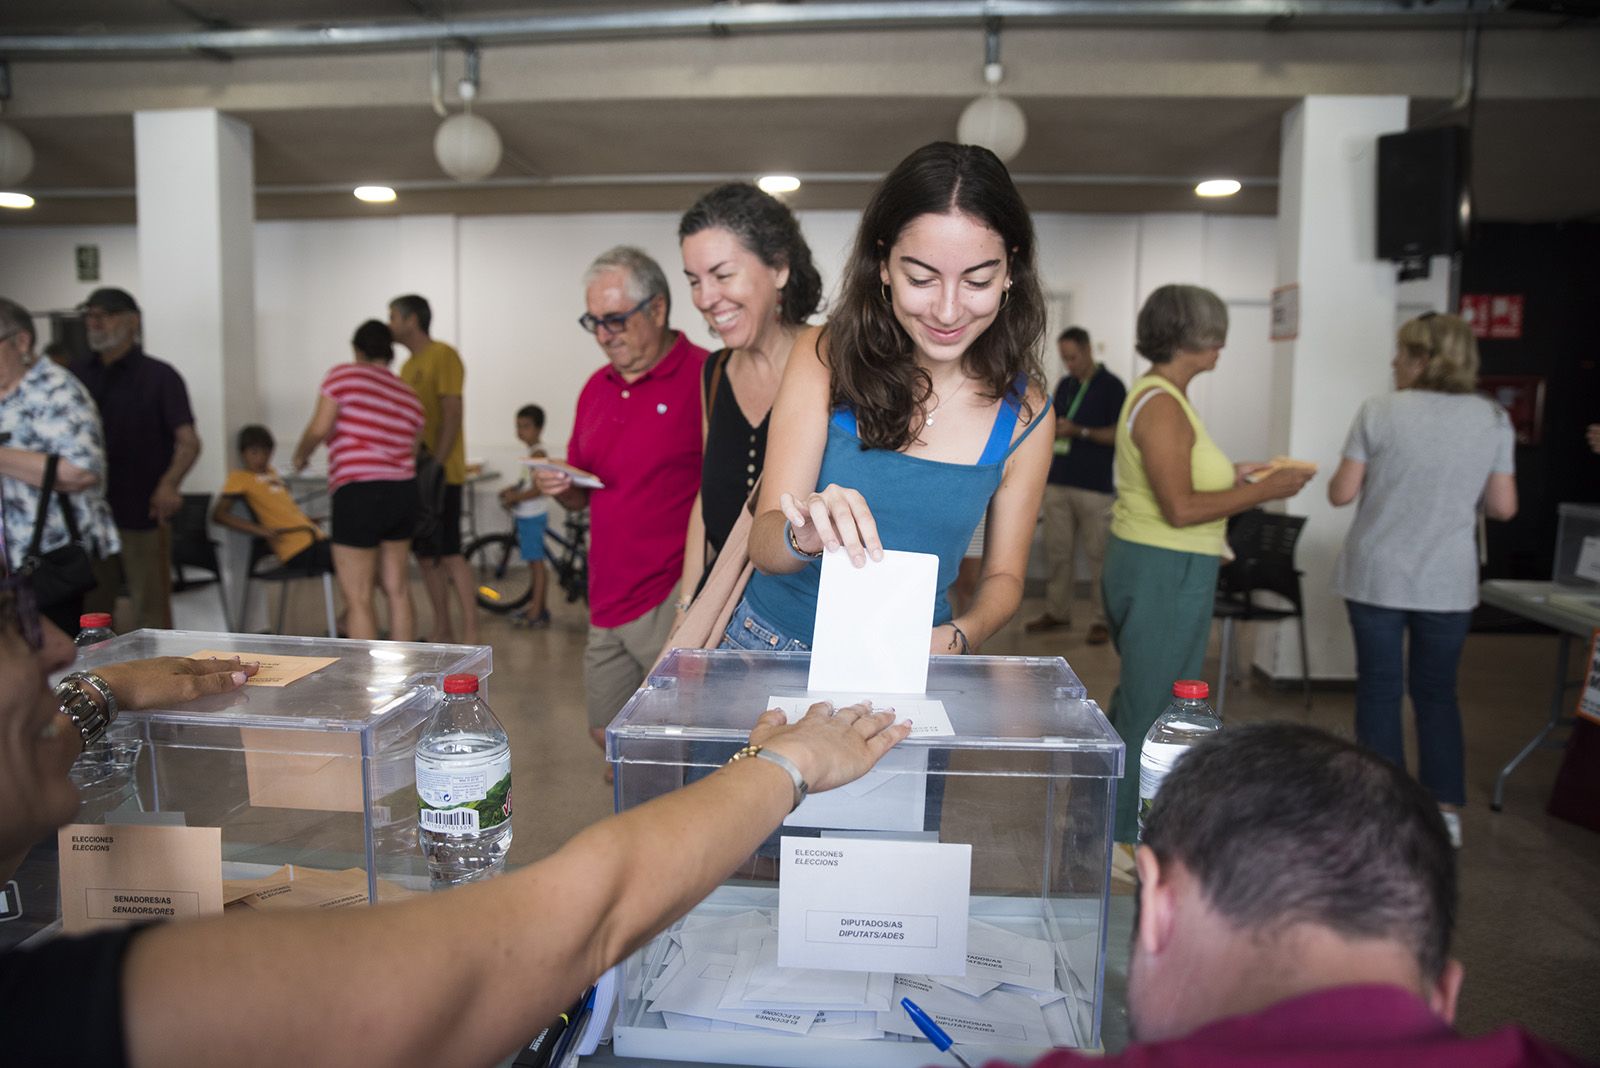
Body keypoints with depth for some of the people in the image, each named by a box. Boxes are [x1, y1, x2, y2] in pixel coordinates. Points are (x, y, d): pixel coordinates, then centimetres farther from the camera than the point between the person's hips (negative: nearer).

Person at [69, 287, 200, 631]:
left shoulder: (159, 376, 0)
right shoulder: (76, 375, 12)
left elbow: (188, 441, -8)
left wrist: (169, 483, -26)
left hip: (143, 515, -4)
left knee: (151, 615, 0)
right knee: (89, 613, 11)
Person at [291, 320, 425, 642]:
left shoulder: (344, 375, -2)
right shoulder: (409, 396, 14)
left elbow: (320, 428, -10)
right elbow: (412, 452, 11)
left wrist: (300, 455, 7)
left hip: (358, 494, -6)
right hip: (403, 492, 6)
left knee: (358, 599, -1)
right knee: (398, 591, 13)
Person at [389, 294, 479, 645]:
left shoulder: (443, 356, -8)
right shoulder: (408, 366, 18)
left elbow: (453, 415, -15)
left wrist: (435, 465, -20)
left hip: (440, 474, -8)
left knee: (449, 554, -10)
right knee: (426, 555, 9)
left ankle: (471, 635, -6)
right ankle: (442, 630, 17)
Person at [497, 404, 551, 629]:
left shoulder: (538, 454, -15)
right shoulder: (531, 452, 14)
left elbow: (537, 488, -22)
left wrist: (515, 498, -18)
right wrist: (512, 489, 9)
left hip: (533, 515, -10)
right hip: (526, 515, 10)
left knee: (536, 563, -5)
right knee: (533, 562, 15)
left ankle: (536, 612, 0)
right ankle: (537, 607, 24)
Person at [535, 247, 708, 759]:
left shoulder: (705, 378, -11)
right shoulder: (596, 388, 13)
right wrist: (562, 489, -1)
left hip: (674, 601, -7)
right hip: (607, 602, 7)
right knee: (607, 736, 16)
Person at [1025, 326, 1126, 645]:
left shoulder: (1111, 386, -4)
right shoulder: (1064, 385, 14)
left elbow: (1118, 434, -8)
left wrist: (1079, 431, -19)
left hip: (1095, 486, -6)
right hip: (1057, 482, 6)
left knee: (1098, 555, -1)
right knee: (1058, 552, 9)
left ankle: (1102, 620, 7)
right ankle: (1057, 612, 19)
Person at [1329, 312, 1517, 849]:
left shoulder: (1379, 411, -9)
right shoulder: (1493, 419, -1)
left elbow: (1341, 493, -8)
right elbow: (1503, 506, 1)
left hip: (1376, 577, -2)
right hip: (1448, 583, 2)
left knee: (1380, 689, 8)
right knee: (1437, 691, 16)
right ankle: (1446, 810, 18)